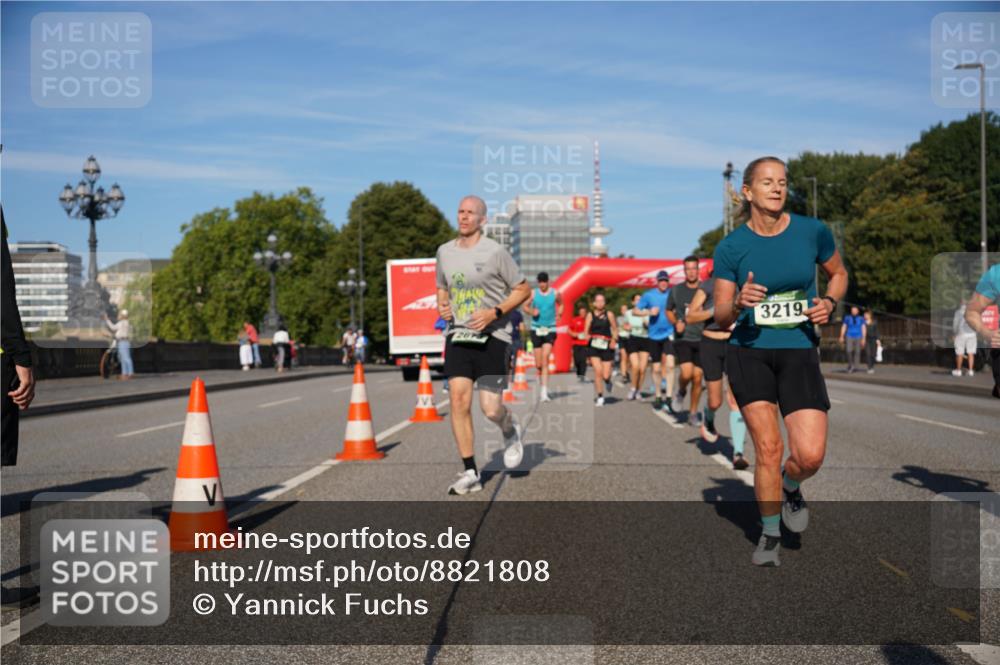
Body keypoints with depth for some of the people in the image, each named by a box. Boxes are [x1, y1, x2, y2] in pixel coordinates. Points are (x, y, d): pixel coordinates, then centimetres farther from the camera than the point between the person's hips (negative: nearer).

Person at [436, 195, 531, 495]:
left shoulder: (495, 252, -7)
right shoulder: (445, 252, 8)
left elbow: (523, 289, -2)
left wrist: (495, 313, -14)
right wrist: (441, 306, 2)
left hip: (492, 336, -4)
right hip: (457, 335, 4)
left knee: (491, 408, -7)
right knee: (459, 400, -8)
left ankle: (511, 433, 31)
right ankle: (470, 473, 0)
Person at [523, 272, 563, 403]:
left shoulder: (555, 293, 1)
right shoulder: (533, 293, 1)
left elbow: (561, 304, 20)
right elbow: (525, 306, 11)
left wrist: (559, 314, 3)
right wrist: (531, 312, -9)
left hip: (550, 330, -2)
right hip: (536, 329, 2)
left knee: (545, 359, -17)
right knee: (538, 364, 5)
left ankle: (544, 392, -19)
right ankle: (544, 386, 30)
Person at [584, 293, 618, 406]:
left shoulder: (609, 315, 3)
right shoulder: (590, 315, 3)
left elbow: (615, 329, 12)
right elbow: (586, 331, 4)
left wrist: (614, 339, -3)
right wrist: (588, 337, -15)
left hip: (607, 347, 0)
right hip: (594, 347, 0)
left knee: (605, 375, -3)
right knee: (598, 371, -15)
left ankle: (608, 381, 36)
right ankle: (599, 396, -1)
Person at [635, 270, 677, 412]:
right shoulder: (649, 295, 0)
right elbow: (635, 311, 2)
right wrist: (649, 312, -13)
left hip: (669, 333, -1)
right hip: (654, 335, 1)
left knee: (669, 365, -18)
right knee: (656, 368, 9)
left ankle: (669, 397, -15)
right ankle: (658, 397, 24)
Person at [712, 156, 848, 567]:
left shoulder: (813, 231, -2)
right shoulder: (731, 247, -5)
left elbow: (839, 274, 17)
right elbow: (720, 318, -1)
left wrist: (829, 302, -3)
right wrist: (739, 302, -23)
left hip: (799, 352, 1)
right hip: (749, 352, -1)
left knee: (810, 456, -10)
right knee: (768, 447, -6)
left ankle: (790, 488, 27)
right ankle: (770, 536, 16)